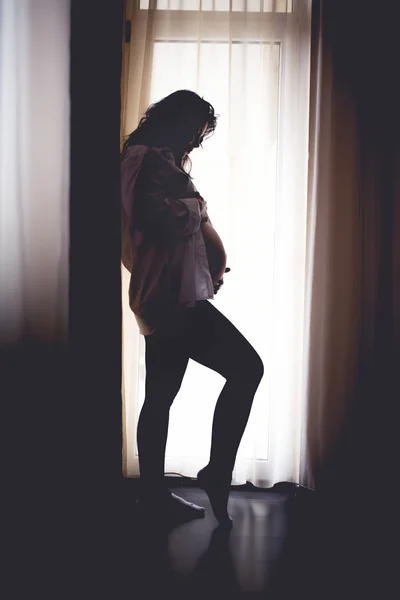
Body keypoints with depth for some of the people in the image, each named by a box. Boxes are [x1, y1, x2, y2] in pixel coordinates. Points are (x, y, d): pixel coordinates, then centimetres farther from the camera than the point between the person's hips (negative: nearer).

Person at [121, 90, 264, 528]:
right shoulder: (152, 159, -10)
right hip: (172, 295, -11)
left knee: (160, 397, 12)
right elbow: (165, 220, -23)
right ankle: (216, 474, -2)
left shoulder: (153, 160, 23)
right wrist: (196, 206, -4)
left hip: (164, 295, 11)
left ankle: (154, 494, 21)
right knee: (247, 368, -10)